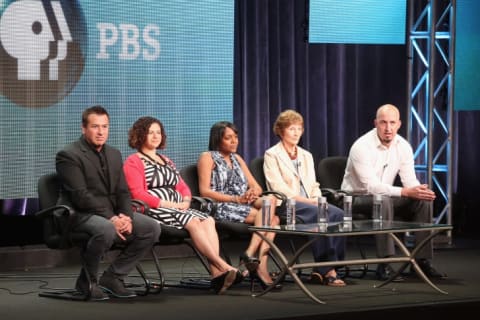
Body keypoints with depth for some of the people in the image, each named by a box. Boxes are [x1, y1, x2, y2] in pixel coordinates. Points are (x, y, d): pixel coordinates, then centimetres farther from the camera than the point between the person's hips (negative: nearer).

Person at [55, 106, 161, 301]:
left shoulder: (114, 154, 14)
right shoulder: (69, 155, -10)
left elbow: (123, 192, 10)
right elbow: (81, 196, -19)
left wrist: (126, 217, -11)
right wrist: (111, 218, -25)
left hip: (111, 214, 8)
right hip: (79, 214, -8)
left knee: (152, 228, -10)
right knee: (106, 229, -38)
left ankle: (112, 277, -1)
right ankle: (86, 281, -14)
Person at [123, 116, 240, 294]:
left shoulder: (166, 161, 28)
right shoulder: (133, 162, 3)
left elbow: (183, 187, 26)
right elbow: (138, 195, -10)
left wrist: (185, 201, 1)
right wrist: (169, 204, -15)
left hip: (177, 208, 7)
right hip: (153, 211, -7)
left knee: (208, 220, -23)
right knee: (193, 222, -31)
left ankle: (217, 273, -39)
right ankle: (224, 267, -38)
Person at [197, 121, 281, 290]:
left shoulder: (237, 159, 26)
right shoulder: (208, 157, 5)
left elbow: (256, 187, 19)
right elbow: (205, 191, -8)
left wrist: (253, 192, -8)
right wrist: (236, 199, -17)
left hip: (245, 206, 6)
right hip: (222, 209, -6)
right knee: (268, 216, -27)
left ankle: (257, 262, -35)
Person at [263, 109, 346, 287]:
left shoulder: (306, 156, 25)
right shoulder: (272, 155, 5)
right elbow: (279, 188, -8)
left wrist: (318, 199, -3)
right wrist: (308, 201, -16)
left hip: (308, 203, 6)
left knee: (337, 213, -25)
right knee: (318, 214, -35)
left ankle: (322, 270, -28)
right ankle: (327, 270, -32)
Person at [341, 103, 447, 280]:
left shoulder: (403, 146, -2)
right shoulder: (362, 146, -22)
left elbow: (410, 181, -3)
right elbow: (370, 186, -30)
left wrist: (421, 190, -29)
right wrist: (406, 192, -38)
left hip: (385, 198, 7)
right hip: (356, 198, -6)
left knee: (423, 201, -14)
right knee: (383, 201, -37)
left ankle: (422, 261, -9)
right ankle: (385, 265, -36)